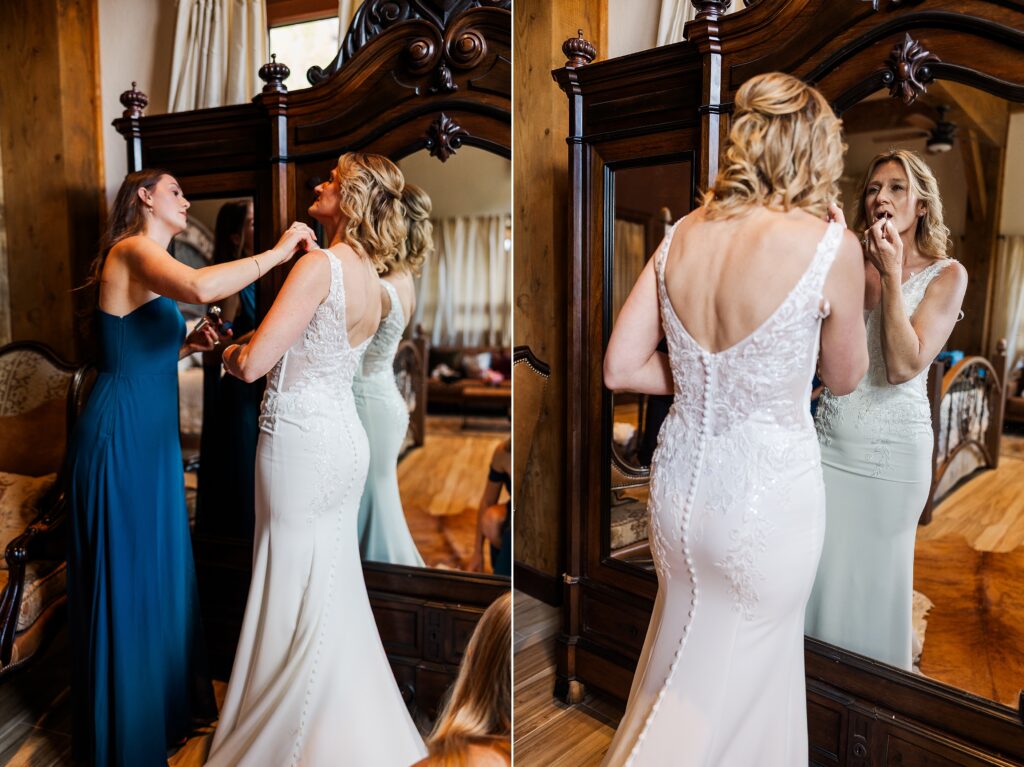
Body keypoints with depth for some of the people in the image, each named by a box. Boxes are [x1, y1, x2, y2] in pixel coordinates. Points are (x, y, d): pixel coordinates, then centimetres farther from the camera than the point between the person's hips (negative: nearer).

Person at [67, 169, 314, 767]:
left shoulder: (146, 259, 19)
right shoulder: (132, 249, -12)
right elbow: (200, 287, -34)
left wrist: (188, 345, 8)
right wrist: (278, 252, -24)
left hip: (151, 433, 10)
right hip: (123, 432, -10)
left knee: (160, 571, 17)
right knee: (127, 579, 2)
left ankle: (166, 706, 33)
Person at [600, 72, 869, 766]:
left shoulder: (683, 235, -4)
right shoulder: (830, 245, -17)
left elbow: (620, 368, -4)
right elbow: (847, 377, -1)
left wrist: (707, 380, 6)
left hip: (680, 482, 5)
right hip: (768, 495, -4)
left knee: (684, 650, 29)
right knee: (737, 680, 21)